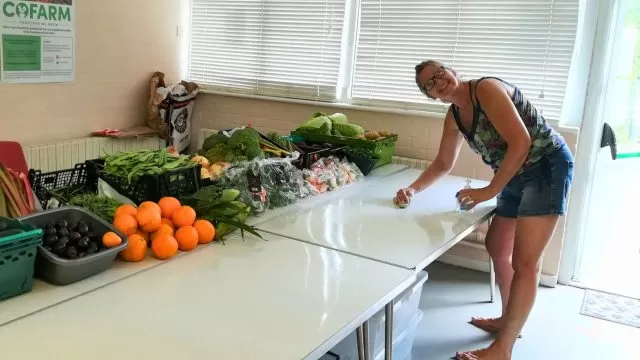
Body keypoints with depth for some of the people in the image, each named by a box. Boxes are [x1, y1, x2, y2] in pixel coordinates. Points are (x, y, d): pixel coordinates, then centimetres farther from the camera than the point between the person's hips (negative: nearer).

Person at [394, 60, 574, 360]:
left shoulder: (486, 89, -19)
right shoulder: (454, 116, 6)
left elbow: (521, 142, -27)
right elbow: (443, 165, 15)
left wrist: (489, 192, -23)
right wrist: (412, 189, 0)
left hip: (548, 167, -10)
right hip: (517, 175, 10)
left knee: (524, 262, -9)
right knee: (497, 248, 18)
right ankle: (508, 321, 35)